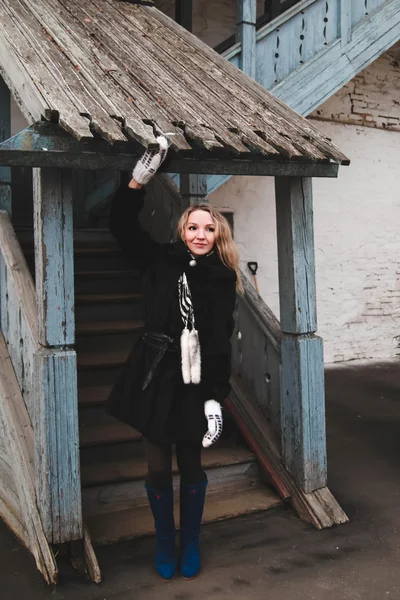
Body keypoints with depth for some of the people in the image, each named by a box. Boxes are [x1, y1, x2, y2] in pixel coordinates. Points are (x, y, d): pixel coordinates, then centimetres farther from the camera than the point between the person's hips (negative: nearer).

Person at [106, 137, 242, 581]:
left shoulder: (222, 278, -1)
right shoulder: (162, 261, 1)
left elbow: (220, 342, -6)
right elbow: (122, 225, -2)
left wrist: (215, 398, -11)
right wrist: (138, 180, -15)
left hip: (195, 384, 0)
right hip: (156, 378, 1)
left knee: (191, 467, 12)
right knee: (158, 468, 10)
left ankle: (190, 543, 34)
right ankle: (164, 542, 32)